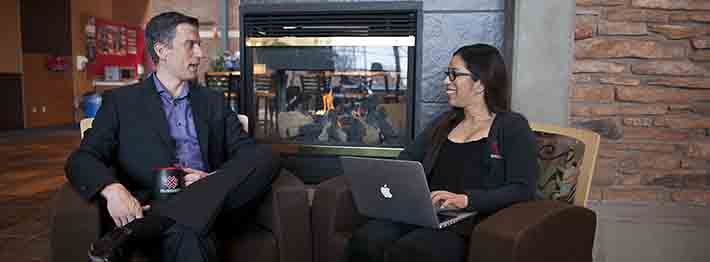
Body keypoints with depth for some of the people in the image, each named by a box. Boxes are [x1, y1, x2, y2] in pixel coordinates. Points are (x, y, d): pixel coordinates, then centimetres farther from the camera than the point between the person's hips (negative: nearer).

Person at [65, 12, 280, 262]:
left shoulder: (214, 101, 21)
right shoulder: (121, 101, 13)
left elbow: (249, 152, 11)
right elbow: (81, 159, 3)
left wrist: (216, 180, -11)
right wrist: (113, 190, -21)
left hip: (212, 204, 6)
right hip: (153, 204, -6)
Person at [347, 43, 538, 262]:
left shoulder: (513, 127, 5)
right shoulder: (444, 123, 24)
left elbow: (522, 190, -7)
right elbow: (405, 161, 20)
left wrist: (466, 199, -20)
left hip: (469, 222, -5)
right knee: (365, 240, -25)